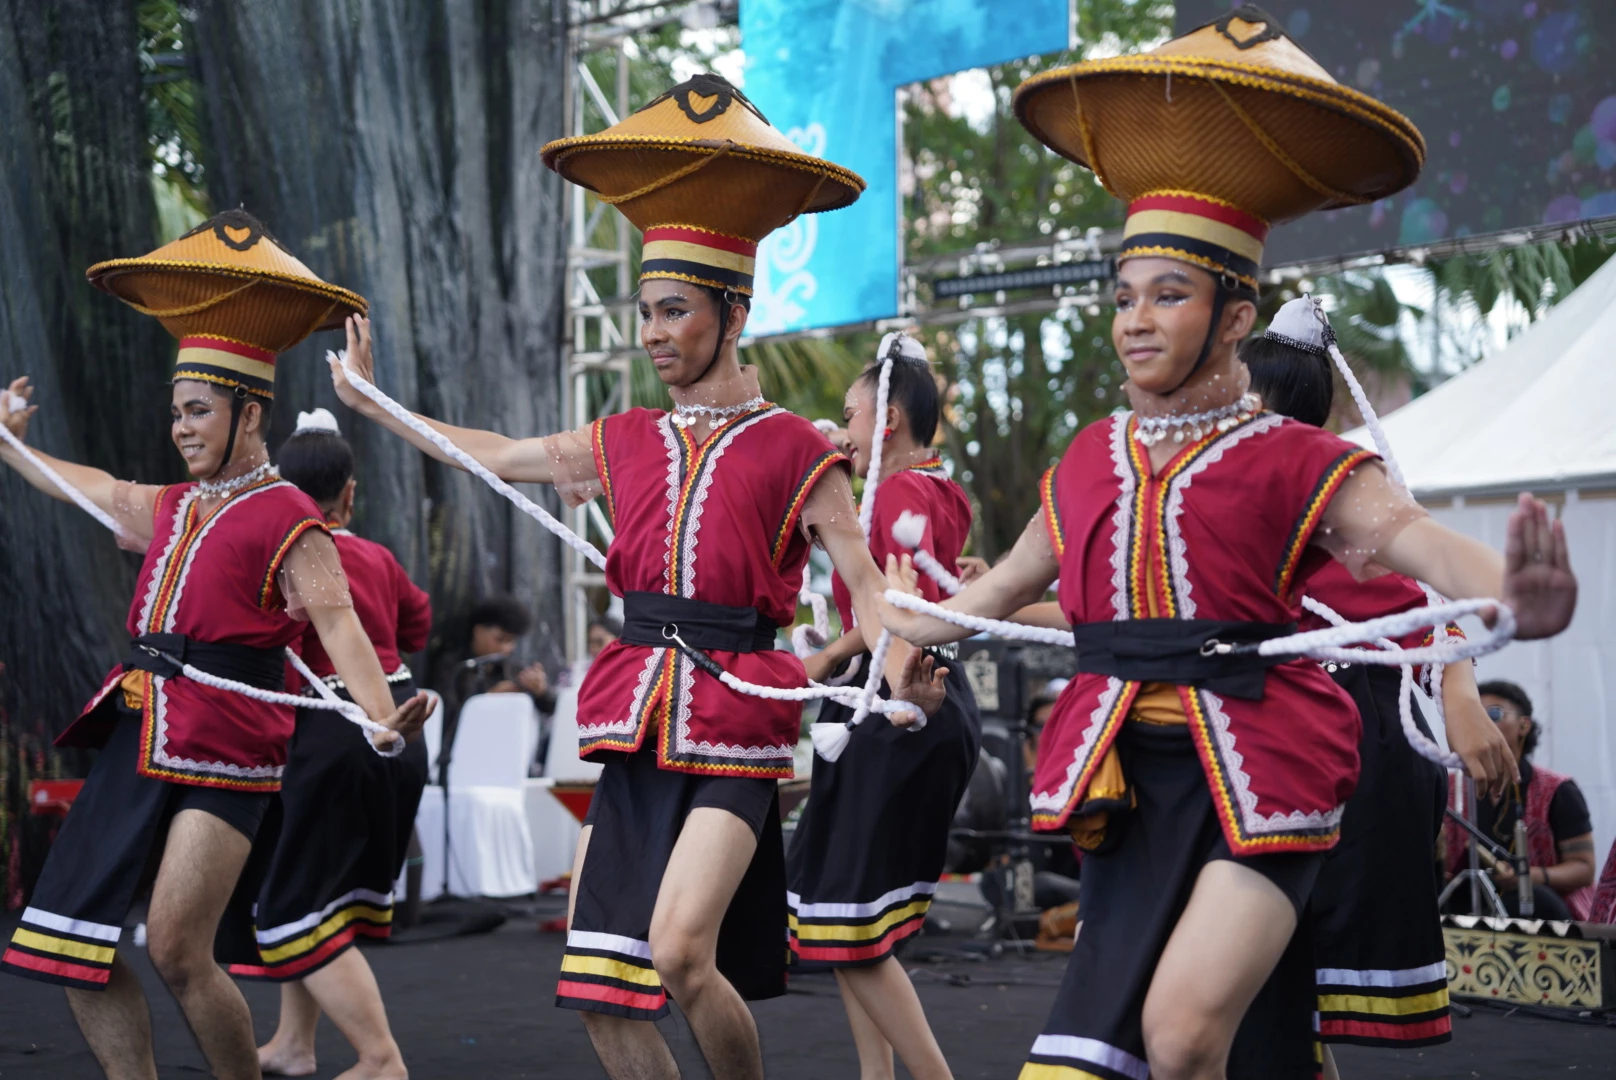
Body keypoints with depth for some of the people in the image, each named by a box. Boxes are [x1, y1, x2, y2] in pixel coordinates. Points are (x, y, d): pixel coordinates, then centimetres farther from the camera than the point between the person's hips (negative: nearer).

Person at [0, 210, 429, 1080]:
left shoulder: (286, 520, -6)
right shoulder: (170, 510, 16)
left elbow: (338, 625, -18)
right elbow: (91, 489, 35)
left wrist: (383, 717, -36)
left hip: (223, 753, -8)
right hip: (138, 741, 8)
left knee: (176, 951, -12)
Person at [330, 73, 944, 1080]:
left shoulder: (794, 452, -3)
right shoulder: (625, 445, 12)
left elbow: (867, 583, -7)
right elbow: (497, 456, 24)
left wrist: (900, 665, -27)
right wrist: (369, 400, 28)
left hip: (736, 734, -5)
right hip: (634, 729, 5)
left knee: (680, 950, -21)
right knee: (601, 996, 1)